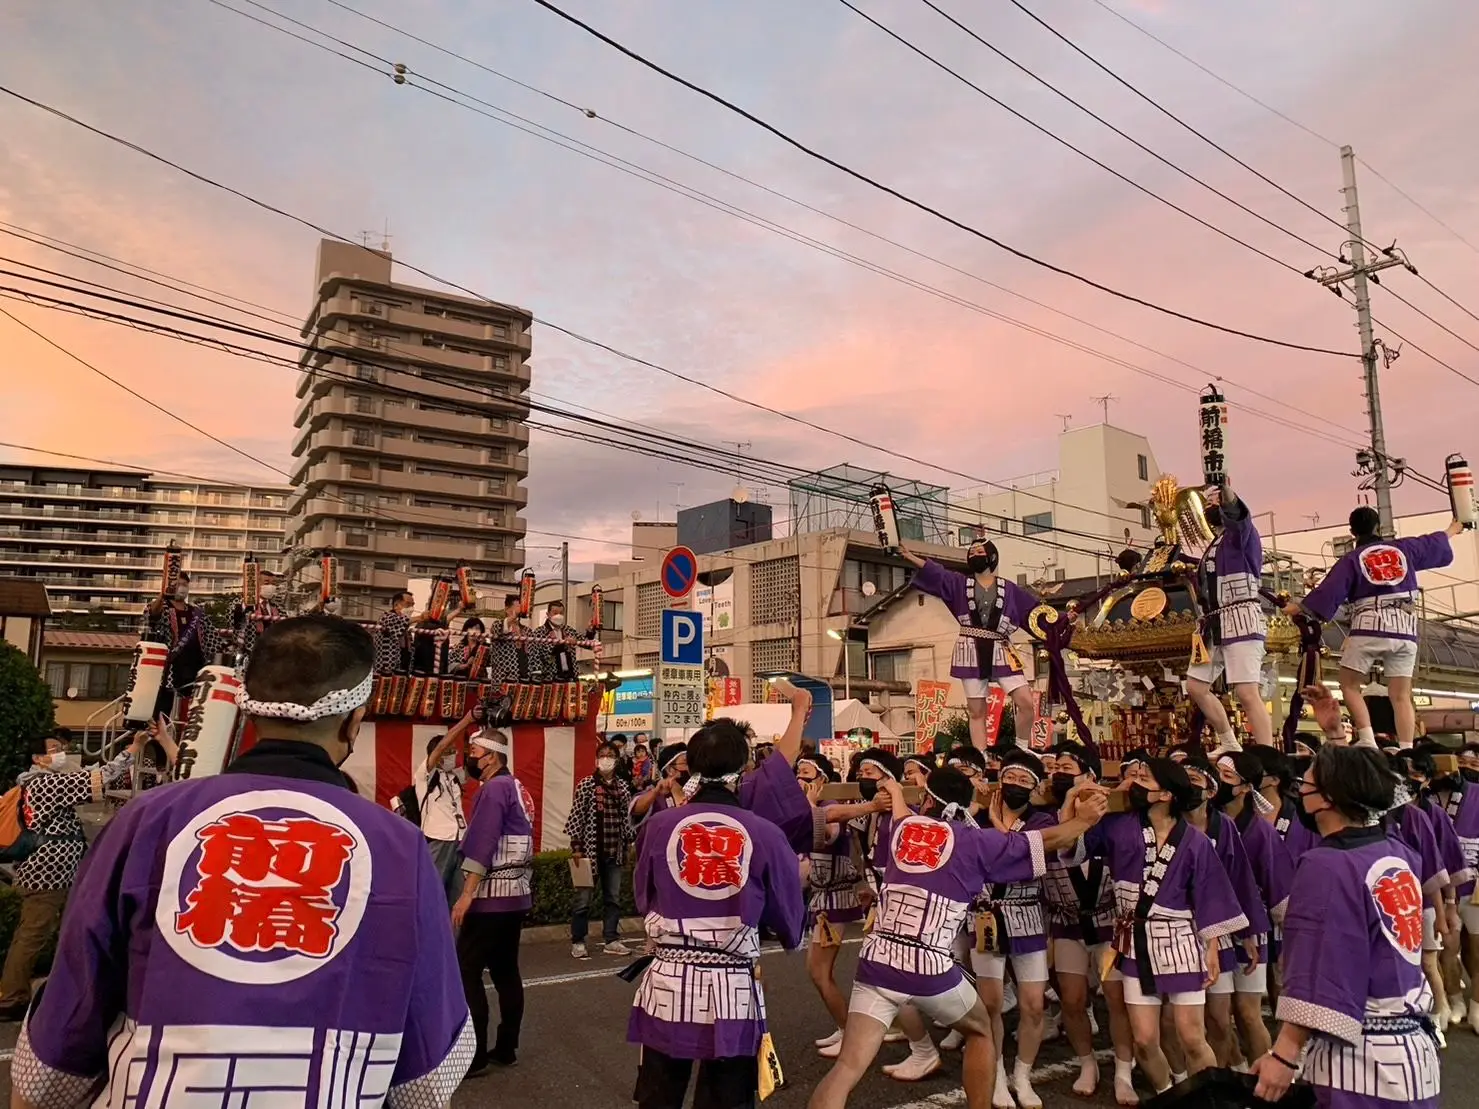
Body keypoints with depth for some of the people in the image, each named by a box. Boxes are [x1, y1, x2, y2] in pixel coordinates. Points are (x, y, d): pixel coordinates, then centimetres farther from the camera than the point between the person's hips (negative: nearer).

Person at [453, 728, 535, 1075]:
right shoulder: (516, 788, 15)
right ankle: (506, 1048, 17)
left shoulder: (494, 788, -13)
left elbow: (483, 845, -20)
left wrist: (466, 894, -22)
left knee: (466, 972, -5)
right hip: (517, 893, 9)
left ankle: (474, 1055, -3)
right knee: (506, 970, 12)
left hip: (491, 894, -9)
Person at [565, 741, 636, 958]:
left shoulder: (622, 786, 7)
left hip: (614, 851, 5)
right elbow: (577, 816, -8)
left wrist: (627, 844, 9)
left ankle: (611, 940, 21)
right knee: (583, 898, 3)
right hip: (590, 849, -5)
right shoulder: (586, 784, -6)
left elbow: (626, 817, 12)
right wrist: (576, 847, -11)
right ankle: (577, 942, 14)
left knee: (614, 898, 11)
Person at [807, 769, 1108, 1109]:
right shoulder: (976, 841, 2)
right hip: (930, 969, -2)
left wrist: (894, 789, 54)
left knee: (848, 1068, -1)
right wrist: (1083, 820, 26)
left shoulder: (902, 826, 11)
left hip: (876, 964, 3)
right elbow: (1046, 840, 13)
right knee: (980, 1030, 27)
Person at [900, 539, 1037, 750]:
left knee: (1027, 702, -11)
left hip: (1000, 652, 0)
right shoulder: (959, 584, 12)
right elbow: (933, 572, 0)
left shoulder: (1009, 589, 12)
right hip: (972, 653, 0)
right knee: (976, 711, 1)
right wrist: (909, 556, -13)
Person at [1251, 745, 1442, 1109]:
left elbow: (1319, 976, -22)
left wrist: (1284, 1054, -19)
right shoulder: (1398, 854, 4)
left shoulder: (1327, 865, -19)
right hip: (1414, 1048, 8)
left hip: (1360, 1061, -8)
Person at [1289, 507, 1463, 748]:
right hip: (1405, 630, 4)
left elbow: (1329, 591, -5)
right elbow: (1438, 543, 33)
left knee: (1349, 685, 6)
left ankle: (1368, 742, -9)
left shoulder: (1352, 559, 2)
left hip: (1369, 629, -4)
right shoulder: (1405, 547, 14)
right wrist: (1453, 529, 53)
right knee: (1401, 696, 5)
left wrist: (1297, 607, 5)